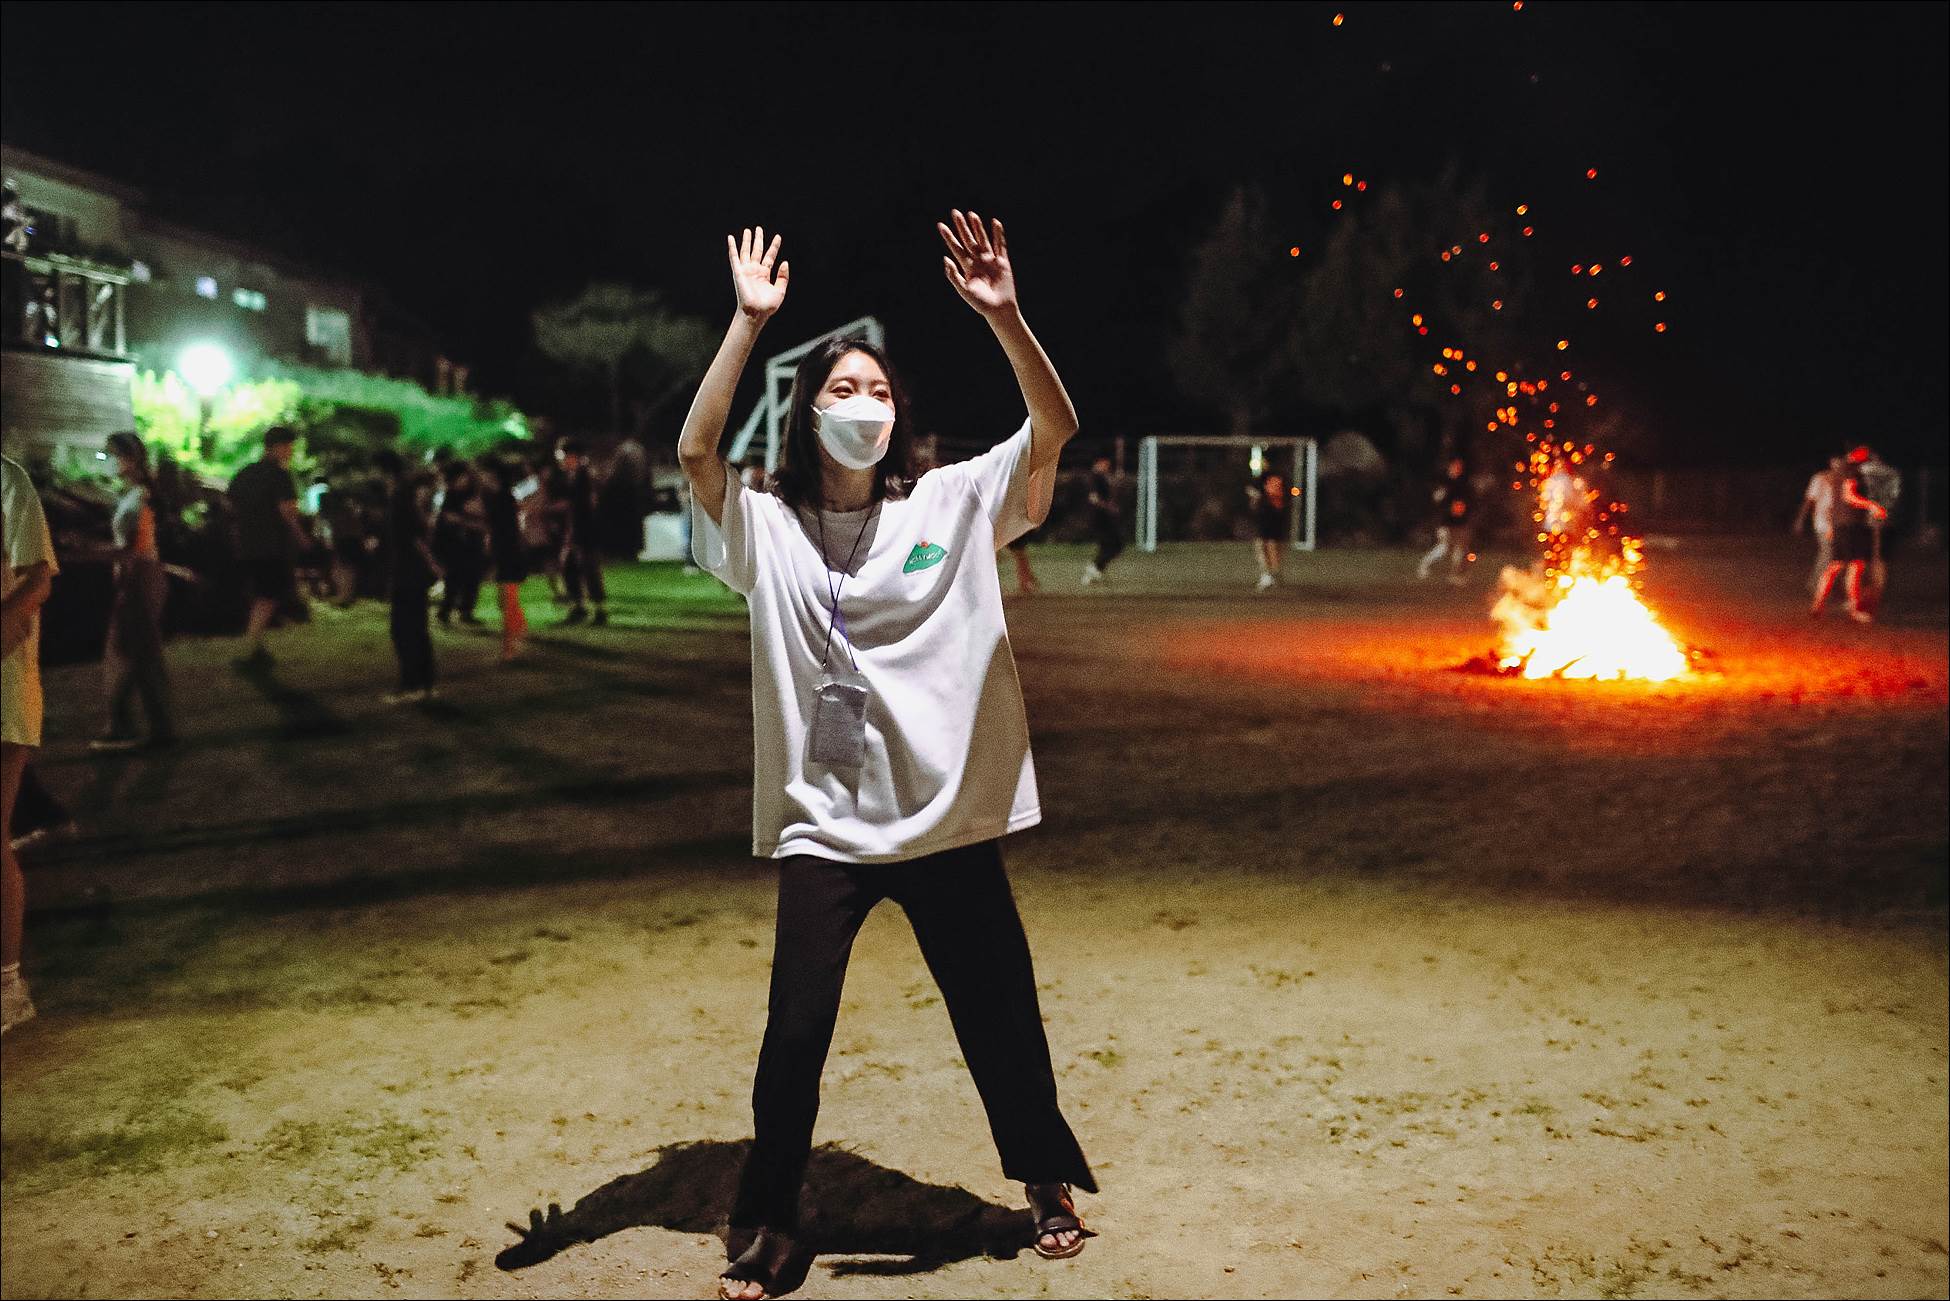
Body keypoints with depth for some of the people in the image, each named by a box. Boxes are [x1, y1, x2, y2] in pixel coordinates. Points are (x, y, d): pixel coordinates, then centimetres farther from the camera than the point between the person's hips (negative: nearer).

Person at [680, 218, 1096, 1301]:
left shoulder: (954, 503, 1)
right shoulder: (769, 529, -2)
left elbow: (1056, 429, -12)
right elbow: (694, 450, -19)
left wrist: (1002, 316, -25)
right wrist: (749, 320, -21)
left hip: (950, 818, 1)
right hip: (821, 826, -1)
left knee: (1000, 1013, 13)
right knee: (796, 1029, 3)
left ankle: (1048, 1180, 37)